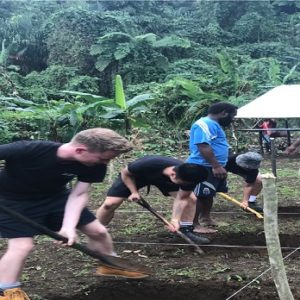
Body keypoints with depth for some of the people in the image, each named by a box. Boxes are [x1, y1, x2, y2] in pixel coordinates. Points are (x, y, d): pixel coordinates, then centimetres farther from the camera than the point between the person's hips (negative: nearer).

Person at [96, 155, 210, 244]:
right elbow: (125, 173, -23)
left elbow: (181, 199, -20)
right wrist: (134, 192, -27)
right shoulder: (146, 165, -44)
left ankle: (187, 231, 3)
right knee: (110, 203, -17)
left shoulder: (188, 177, -34)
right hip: (134, 175, -3)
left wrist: (175, 219, -32)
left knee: (190, 199, -11)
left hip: (164, 178, 3)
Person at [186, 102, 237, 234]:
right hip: (203, 167, -11)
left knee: (209, 194, 18)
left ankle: (205, 218, 31)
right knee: (199, 195, -7)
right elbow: (204, 147, -27)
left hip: (212, 167, 11)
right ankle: (193, 224, -4)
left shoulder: (213, 124, 18)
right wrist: (216, 166, -28)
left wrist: (219, 166, 31)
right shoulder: (205, 124, -18)